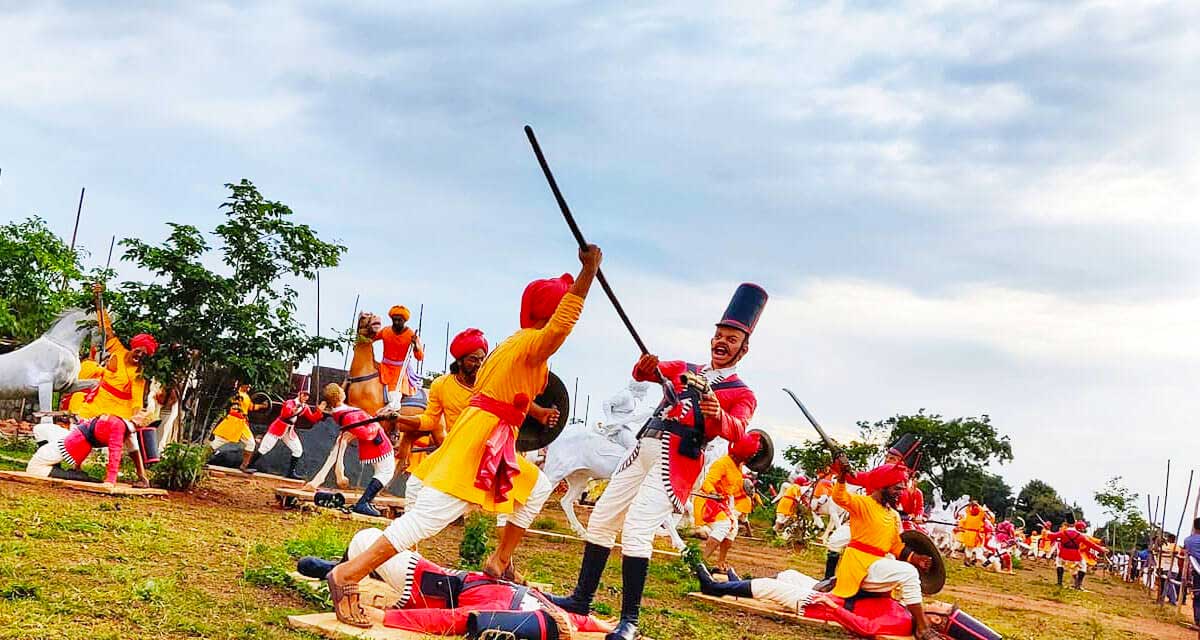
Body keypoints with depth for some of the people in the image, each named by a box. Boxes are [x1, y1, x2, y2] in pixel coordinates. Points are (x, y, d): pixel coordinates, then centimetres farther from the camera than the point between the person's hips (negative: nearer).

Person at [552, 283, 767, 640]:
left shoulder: (742, 394, 4)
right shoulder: (683, 369, 20)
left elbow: (736, 431, -15)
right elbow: (645, 372, 5)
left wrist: (718, 416, -38)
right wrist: (644, 367, -20)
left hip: (678, 460, -6)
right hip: (645, 448, 6)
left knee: (636, 531, -19)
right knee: (601, 520, 8)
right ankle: (582, 599, 19)